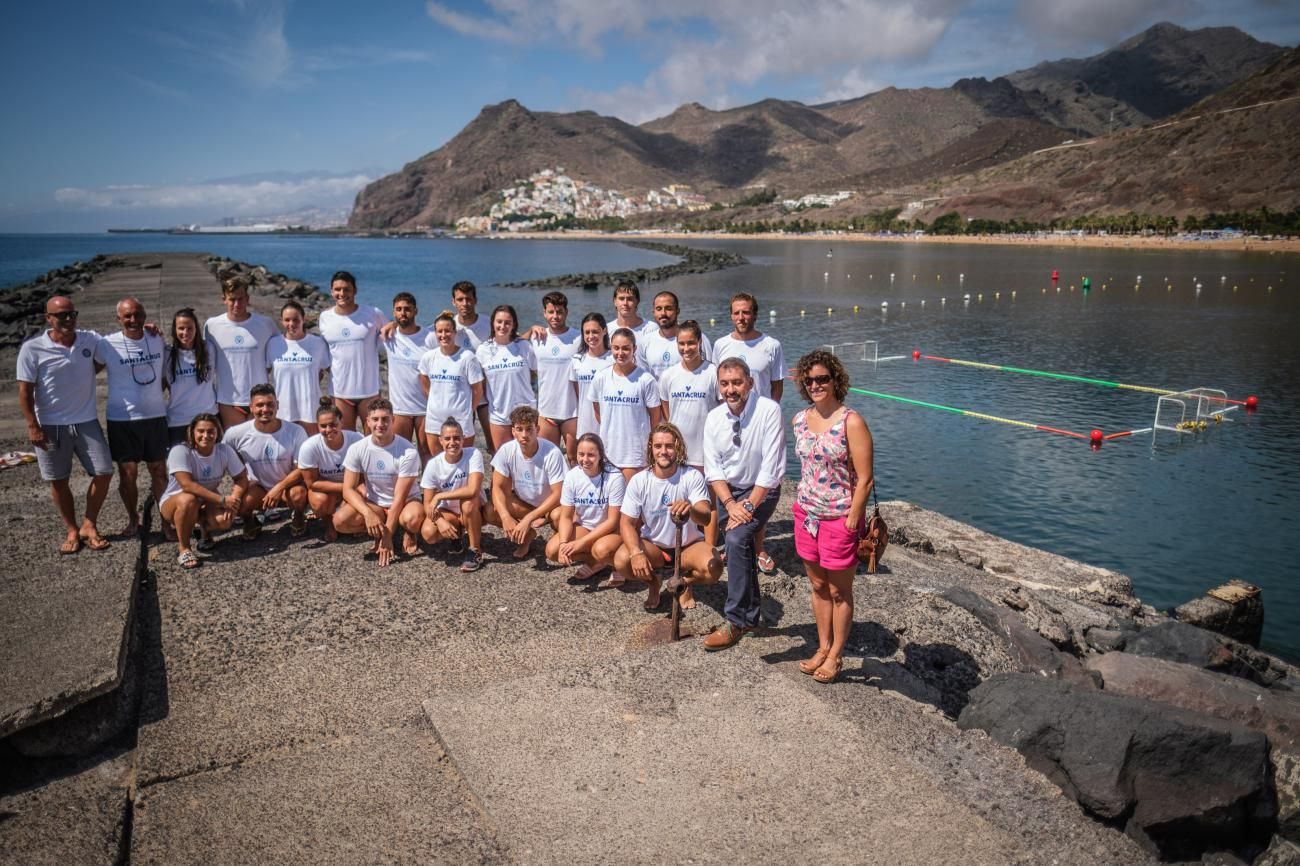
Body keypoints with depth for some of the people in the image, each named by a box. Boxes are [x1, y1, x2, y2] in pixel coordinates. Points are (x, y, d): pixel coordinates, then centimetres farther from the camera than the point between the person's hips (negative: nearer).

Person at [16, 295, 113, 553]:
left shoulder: (91, 340, -3)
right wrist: (32, 426, -11)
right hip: (50, 426, -2)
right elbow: (25, 391, -7)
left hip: (86, 421, 2)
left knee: (104, 472, 0)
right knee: (58, 481, 8)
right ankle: (72, 530, 23)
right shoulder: (32, 349, -10)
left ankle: (89, 525, 18)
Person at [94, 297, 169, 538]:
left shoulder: (158, 340, 2)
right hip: (122, 419, -2)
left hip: (156, 416, 2)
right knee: (128, 473, 4)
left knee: (159, 471, 8)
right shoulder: (106, 345, -7)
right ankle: (133, 520, 22)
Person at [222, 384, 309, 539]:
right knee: (240, 503, -31)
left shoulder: (296, 432, -16)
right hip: (257, 487, 1)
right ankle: (251, 519, 9)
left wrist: (279, 488, -26)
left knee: (299, 493, -36)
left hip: (287, 486, -1)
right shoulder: (236, 434, -12)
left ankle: (299, 517, 3)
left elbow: (302, 468, -13)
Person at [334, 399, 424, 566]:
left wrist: (387, 536, -23)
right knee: (340, 520, -25)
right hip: (373, 504, 3)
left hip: (404, 502, -3)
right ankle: (379, 531, 5)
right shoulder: (357, 449, -11)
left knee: (413, 518, -39)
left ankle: (409, 533, 1)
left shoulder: (408, 452, -21)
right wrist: (368, 513, -31)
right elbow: (348, 489, -12)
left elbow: (400, 497, -21)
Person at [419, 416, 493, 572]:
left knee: (468, 501, -37)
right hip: (449, 513, 2)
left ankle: (475, 550, -17)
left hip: (475, 510, -2)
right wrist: (440, 521, -32)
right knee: (428, 533, -27)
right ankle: (456, 535, 9)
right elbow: (428, 504, -12)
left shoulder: (473, 454, -23)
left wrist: (439, 496, -29)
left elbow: (473, 490, -36)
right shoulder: (433, 464, -15)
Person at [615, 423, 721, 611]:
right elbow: (626, 523, -12)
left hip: (689, 545, -1)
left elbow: (706, 518, -28)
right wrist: (636, 553, -31)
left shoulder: (693, 477, -16)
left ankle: (685, 581, 9)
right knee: (621, 560, -28)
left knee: (713, 569, -30)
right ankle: (653, 582, 8)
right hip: (653, 545, 1)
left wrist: (690, 510, -53)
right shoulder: (639, 481, -12)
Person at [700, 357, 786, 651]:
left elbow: (770, 467, -21)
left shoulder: (769, 411, -20)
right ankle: (750, 617, 34)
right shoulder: (714, 418, -4)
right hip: (729, 491, 6)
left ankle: (736, 621, -15)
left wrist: (749, 506, -22)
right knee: (741, 548, 14)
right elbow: (713, 468, -3)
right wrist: (730, 504, -17)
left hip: (761, 491, -5)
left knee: (737, 539, -26)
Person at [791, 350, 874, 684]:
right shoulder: (800, 420, 3)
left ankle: (836, 655, 25)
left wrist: (852, 520, -17)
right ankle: (822, 647, 33)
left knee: (839, 591, 10)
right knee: (818, 586, 18)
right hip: (806, 515, 6)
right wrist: (802, 506, 12)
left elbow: (864, 479, -15)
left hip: (840, 518, -6)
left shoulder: (851, 422, -16)